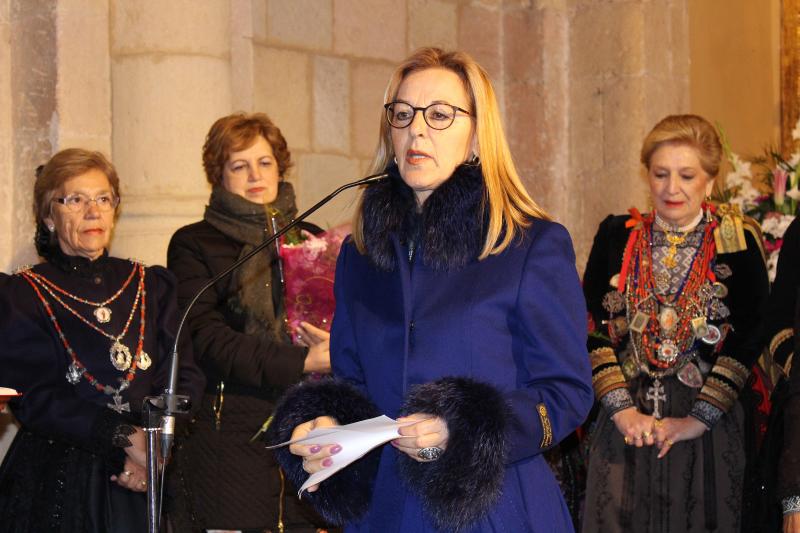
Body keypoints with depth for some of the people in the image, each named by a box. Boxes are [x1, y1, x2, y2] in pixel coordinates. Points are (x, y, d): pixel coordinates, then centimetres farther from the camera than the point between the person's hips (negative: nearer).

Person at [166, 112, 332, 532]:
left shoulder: (310, 239, 18)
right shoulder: (194, 245, 6)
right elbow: (207, 339, -6)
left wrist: (328, 340, -7)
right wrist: (299, 363, -16)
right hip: (231, 431, -3)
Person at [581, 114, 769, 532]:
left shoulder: (737, 244, -3)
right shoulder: (616, 237, 3)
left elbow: (748, 339, -6)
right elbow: (591, 328, 0)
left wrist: (697, 420, -12)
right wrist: (622, 410, -9)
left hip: (707, 426, -1)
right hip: (625, 424, 2)